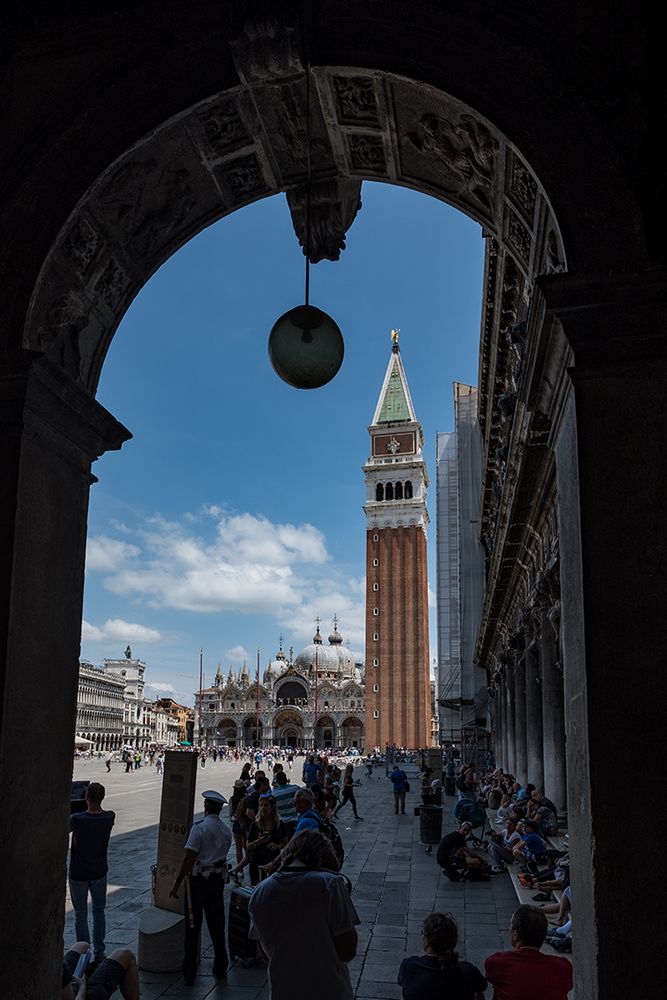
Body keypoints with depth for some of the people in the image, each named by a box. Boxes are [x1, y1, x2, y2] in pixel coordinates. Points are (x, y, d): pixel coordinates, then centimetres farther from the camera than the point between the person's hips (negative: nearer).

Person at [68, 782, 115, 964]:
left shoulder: (76, 819, -23)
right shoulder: (109, 818, -12)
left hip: (78, 875, -3)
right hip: (99, 873, 3)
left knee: (81, 915, 10)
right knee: (99, 912, 17)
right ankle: (98, 953, 22)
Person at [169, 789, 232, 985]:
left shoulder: (200, 827, -16)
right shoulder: (227, 830, 4)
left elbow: (189, 859, -18)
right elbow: (221, 856, 10)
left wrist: (177, 883, -13)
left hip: (198, 879, -5)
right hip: (218, 879, 5)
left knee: (192, 927, 4)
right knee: (217, 926, 16)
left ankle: (189, 974, 9)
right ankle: (220, 968, 25)